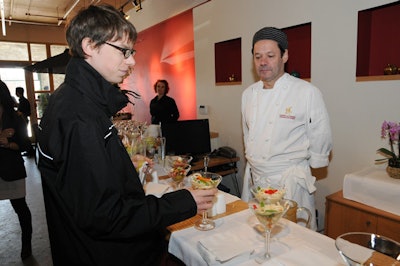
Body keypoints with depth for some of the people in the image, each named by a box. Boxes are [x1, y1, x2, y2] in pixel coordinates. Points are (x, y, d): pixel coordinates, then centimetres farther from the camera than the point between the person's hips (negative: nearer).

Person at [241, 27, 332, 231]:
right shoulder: (248, 94, 6)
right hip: (253, 178, 5)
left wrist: (295, 165, 2)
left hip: (289, 182, -5)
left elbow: (320, 142, -5)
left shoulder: (307, 92, -11)